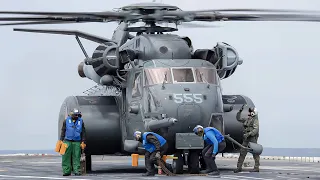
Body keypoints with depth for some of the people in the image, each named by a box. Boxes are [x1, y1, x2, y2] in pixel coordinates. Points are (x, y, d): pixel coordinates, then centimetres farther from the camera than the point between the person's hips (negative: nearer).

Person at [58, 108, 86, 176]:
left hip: (77, 142, 0)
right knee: (66, 157, -3)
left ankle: (77, 171, 1)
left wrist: (83, 142, 2)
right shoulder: (66, 121, 4)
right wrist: (61, 140, 1)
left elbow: (83, 133, 8)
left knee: (76, 157, -2)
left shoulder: (81, 121, 6)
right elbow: (63, 131, 7)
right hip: (67, 141, 0)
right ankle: (67, 171, 1)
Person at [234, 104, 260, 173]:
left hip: (252, 138, -8)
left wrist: (249, 134, -27)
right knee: (242, 152, 4)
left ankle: (256, 167, -2)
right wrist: (240, 111, 14)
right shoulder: (247, 119, 16)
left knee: (255, 152, -5)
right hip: (246, 139, 8)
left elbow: (256, 130, -18)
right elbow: (238, 118, 25)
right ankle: (239, 167, 5)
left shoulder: (255, 120, -7)